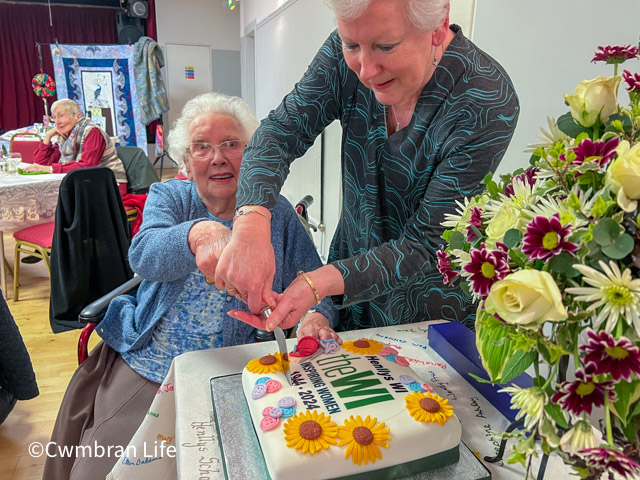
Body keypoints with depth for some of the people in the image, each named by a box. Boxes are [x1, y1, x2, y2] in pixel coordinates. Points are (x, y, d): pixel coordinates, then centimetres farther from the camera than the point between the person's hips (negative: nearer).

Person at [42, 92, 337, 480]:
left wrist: (315, 317, -25)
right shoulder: (169, 197, 2)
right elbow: (143, 255, -19)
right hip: (142, 365, 2)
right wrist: (199, 234, -41)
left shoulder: (277, 212, 1)